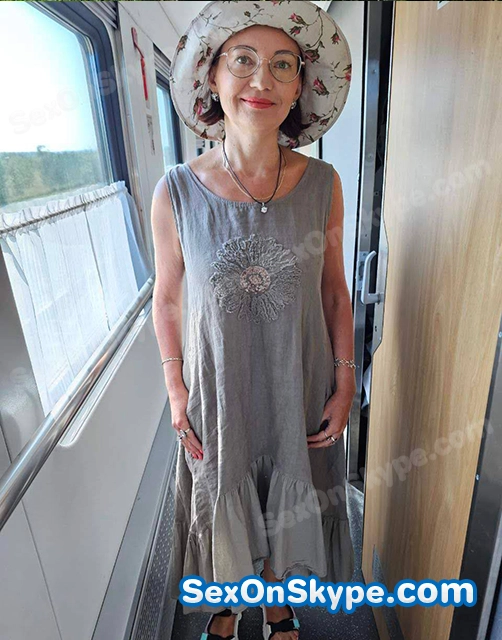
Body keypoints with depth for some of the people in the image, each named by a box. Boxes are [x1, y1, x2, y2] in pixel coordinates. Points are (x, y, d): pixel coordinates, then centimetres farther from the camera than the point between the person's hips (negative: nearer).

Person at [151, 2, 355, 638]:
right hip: (218, 392, -1)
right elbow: (166, 299, -2)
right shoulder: (177, 192, -13)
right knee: (225, 509, 23)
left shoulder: (322, 184, -8)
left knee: (289, 507, 24)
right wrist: (176, 391, -3)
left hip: (302, 389, 2)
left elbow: (335, 291, 0)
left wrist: (345, 387, -1)